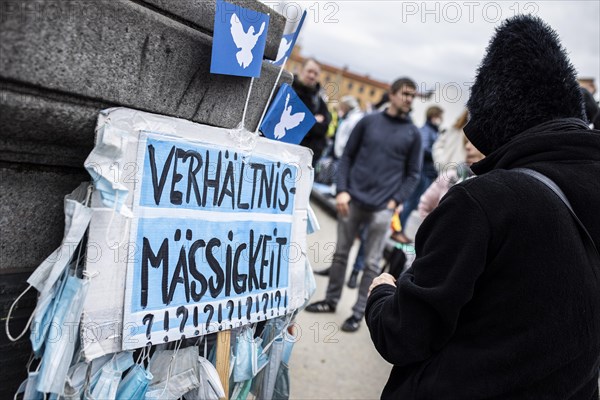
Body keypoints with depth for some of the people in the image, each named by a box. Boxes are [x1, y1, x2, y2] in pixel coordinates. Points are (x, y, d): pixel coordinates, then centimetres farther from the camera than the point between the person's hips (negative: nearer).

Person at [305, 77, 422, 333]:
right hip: (352, 200, 1)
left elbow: (413, 174, 6)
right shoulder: (368, 121, 5)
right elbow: (348, 156, 6)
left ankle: (358, 313, 16)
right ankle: (331, 300, 28)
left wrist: (396, 201, -6)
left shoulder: (413, 134, 4)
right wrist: (342, 190, -5)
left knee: (372, 263, 3)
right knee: (341, 253, 12)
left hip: (382, 209, -1)